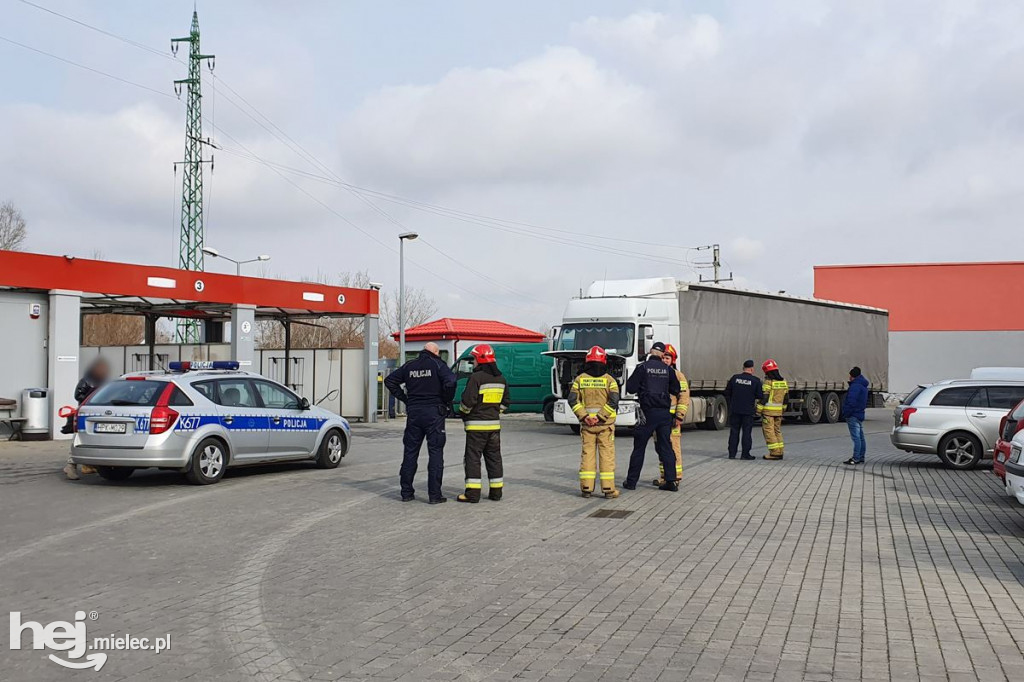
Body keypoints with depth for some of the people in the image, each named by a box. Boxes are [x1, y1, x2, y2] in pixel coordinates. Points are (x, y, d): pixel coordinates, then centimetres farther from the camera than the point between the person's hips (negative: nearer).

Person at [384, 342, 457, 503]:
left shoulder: (409, 366, 9)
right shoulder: (437, 365, -5)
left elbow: (389, 380, 11)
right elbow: (450, 381, -21)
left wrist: (404, 398, 11)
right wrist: (447, 400, -6)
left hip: (413, 413, 4)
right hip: (434, 413, -4)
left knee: (410, 452, 11)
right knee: (435, 453, 0)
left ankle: (406, 492, 15)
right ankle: (434, 495, -1)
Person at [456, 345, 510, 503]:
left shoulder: (476, 377, -14)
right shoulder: (501, 379, 9)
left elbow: (468, 401, -16)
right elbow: (505, 402, 14)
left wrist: (463, 412, 3)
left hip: (476, 425, -7)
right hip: (494, 424, 7)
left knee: (473, 458, -2)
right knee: (494, 457, 12)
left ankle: (472, 493, -4)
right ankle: (496, 491, 16)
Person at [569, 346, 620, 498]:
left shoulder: (580, 379, 3)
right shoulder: (609, 380, -3)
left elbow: (573, 400, -6)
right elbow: (613, 401, -14)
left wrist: (584, 416, -9)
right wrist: (600, 417, -13)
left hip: (586, 423, 2)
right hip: (605, 424, -2)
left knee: (587, 453, 7)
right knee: (607, 454, 3)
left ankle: (586, 488, 6)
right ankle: (608, 488, 3)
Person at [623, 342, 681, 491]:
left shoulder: (642, 367, -5)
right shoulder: (668, 369, 5)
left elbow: (630, 388, -7)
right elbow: (676, 390, 10)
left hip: (648, 412, -3)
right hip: (665, 412, 3)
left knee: (639, 447, 4)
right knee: (666, 447, 8)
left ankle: (631, 481, 8)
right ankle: (671, 481, 5)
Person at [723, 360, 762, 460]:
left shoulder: (735, 378, 0)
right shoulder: (755, 380, -8)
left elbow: (727, 392, 7)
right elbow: (759, 396, -6)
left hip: (734, 409, 2)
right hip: (748, 410, -2)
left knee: (734, 431, 8)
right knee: (746, 432, 5)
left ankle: (732, 453, 9)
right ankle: (745, 454, 5)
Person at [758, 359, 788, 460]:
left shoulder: (768, 382, -13)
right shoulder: (783, 381, 9)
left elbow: (764, 397, -16)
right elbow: (785, 397, 15)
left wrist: (758, 410, -11)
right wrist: (782, 409, 24)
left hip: (768, 410, -7)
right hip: (778, 410, 7)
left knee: (769, 431, -3)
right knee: (777, 430, 15)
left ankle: (775, 453, -7)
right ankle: (779, 451, 15)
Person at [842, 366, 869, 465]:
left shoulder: (855, 386, -16)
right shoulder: (863, 386, 17)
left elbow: (851, 401, -24)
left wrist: (846, 413, -17)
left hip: (853, 416, -10)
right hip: (860, 415, 11)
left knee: (856, 437, -10)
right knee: (861, 437, 13)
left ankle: (856, 458, -11)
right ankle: (861, 457, 18)